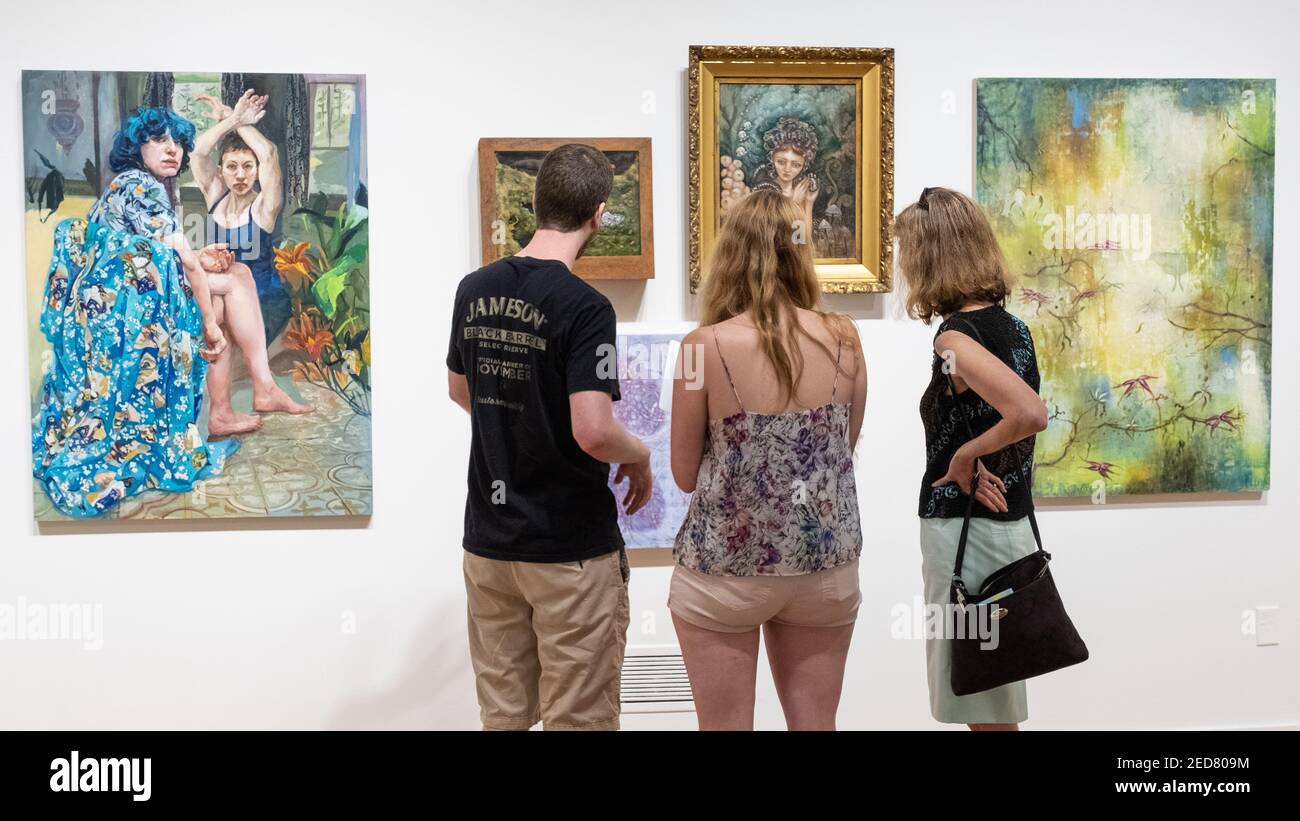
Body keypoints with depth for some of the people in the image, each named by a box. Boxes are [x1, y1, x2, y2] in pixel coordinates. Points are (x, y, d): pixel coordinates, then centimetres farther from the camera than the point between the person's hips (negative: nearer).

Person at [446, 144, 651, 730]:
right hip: (571, 550, -6)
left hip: (489, 541, 6)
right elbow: (594, 433, -25)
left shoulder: (474, 290, 3)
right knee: (578, 717, 8)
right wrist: (640, 458, -4)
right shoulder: (584, 307, -18)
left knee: (503, 714, 17)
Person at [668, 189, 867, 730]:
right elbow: (844, 450, 9)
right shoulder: (844, 340, -4)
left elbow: (685, 475, -4)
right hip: (827, 565, 3)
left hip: (725, 570, -3)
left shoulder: (706, 345, -14)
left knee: (725, 725, 13)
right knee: (815, 724, 18)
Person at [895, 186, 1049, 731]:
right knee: (994, 700, 20)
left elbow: (1031, 414, -30)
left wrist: (964, 455, -17)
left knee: (983, 710, 4)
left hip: (967, 531, -8)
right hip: (1011, 522, 9)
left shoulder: (956, 336, -17)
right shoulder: (1010, 324, 8)